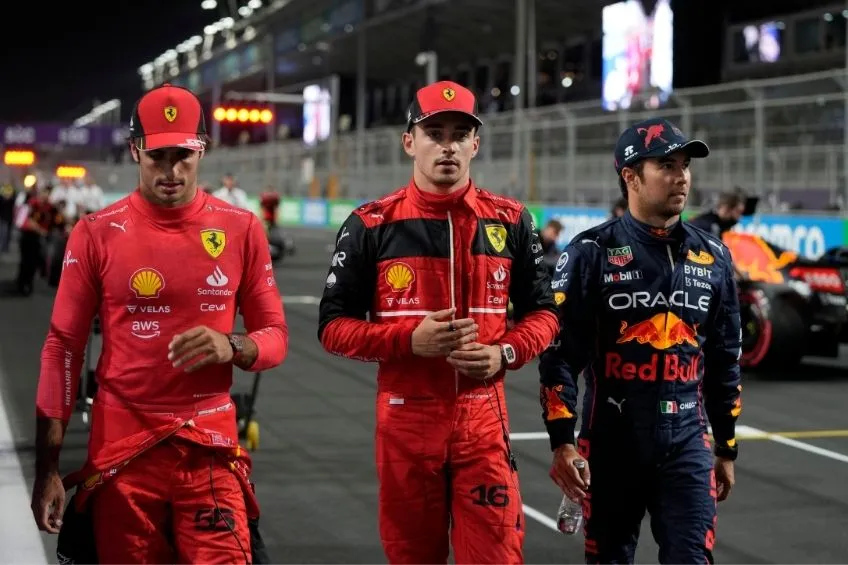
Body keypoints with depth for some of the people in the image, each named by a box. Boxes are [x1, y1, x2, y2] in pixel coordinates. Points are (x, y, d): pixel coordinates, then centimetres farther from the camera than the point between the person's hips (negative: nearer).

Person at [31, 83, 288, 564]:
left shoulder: (242, 229, 3)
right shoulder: (98, 233, 0)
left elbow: (275, 338, 8)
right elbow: (63, 348, 2)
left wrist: (231, 346, -16)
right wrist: (48, 467, -3)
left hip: (211, 451, 0)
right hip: (121, 450, 0)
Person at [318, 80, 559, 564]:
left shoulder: (509, 221, 5)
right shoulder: (372, 225, -1)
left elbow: (542, 311, 13)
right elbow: (334, 326, -1)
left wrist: (505, 353, -8)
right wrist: (411, 339, -17)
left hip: (483, 418, 1)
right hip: (405, 419, 0)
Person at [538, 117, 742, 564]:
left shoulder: (712, 257, 8)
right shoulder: (592, 253, -5)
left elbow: (724, 360, 15)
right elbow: (560, 353, -7)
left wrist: (727, 448, 15)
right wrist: (562, 442, -14)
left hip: (687, 443, 3)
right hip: (611, 442, -2)